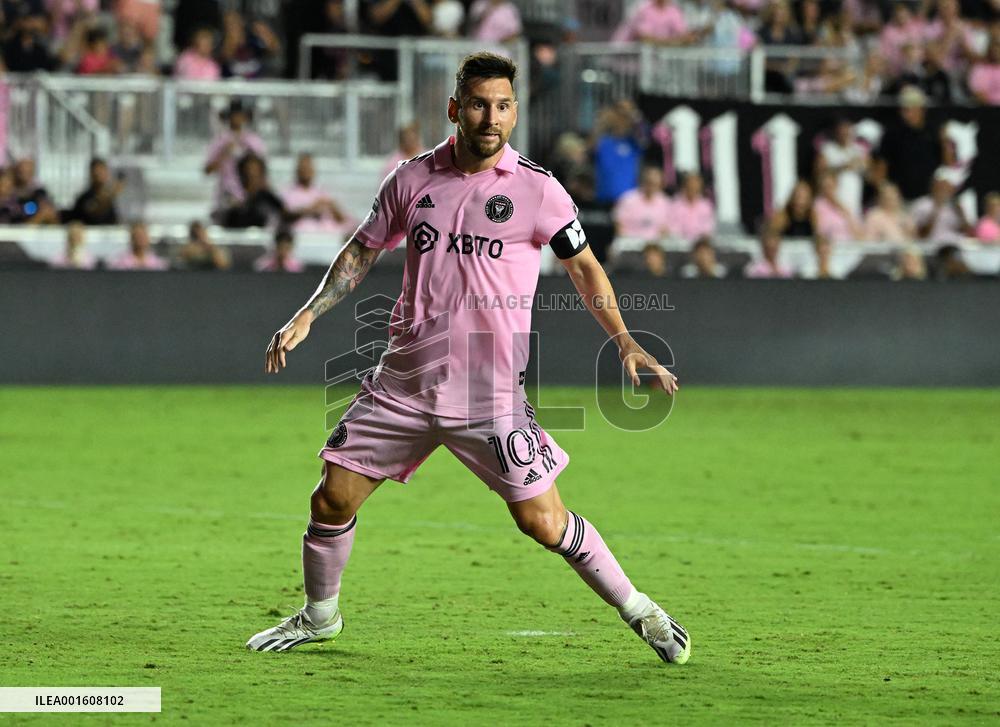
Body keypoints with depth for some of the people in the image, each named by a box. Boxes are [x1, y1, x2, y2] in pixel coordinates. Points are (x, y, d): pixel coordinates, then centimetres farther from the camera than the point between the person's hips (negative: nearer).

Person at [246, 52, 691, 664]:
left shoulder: (536, 189, -4)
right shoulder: (413, 179, 3)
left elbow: (584, 267, 3)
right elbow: (363, 251, 16)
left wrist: (625, 342, -9)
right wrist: (307, 316, 7)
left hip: (492, 395, -3)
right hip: (403, 380, 3)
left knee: (542, 521, -8)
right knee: (333, 499, 3)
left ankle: (638, 611, 10)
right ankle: (320, 615, 28)